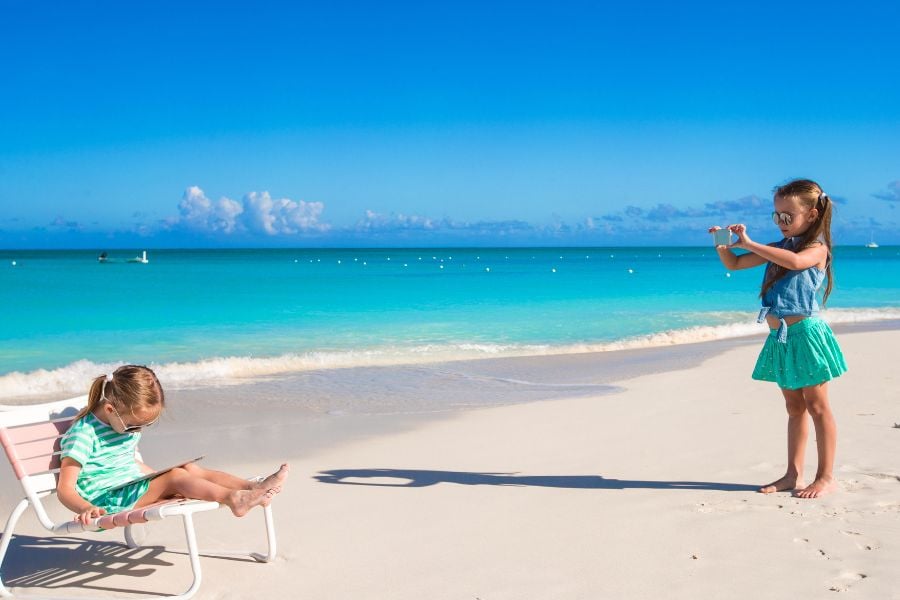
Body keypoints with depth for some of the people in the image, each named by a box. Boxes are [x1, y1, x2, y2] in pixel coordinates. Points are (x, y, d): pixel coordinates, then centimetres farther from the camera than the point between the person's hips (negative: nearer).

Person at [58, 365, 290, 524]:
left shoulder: (127, 425, 12)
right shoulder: (84, 433, -14)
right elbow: (65, 489, -18)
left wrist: (156, 477, 15)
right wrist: (85, 508, -36)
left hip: (134, 488, 8)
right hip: (108, 501, -8)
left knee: (191, 469, -13)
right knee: (175, 476, -27)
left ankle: (253, 488, -24)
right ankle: (234, 498, -41)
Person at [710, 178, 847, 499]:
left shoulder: (817, 247, -8)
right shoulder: (778, 248, 14)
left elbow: (795, 261, -31)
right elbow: (734, 264, 16)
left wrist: (749, 243, -29)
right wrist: (722, 245, -6)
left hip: (805, 333, -8)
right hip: (780, 338, 8)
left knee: (817, 406, 0)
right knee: (794, 408, 13)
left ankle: (826, 476, 7)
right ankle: (793, 475, 19)